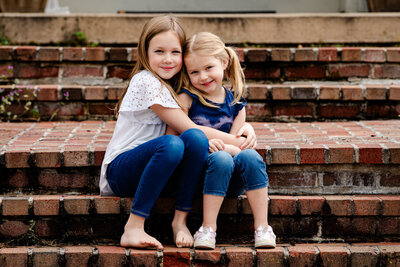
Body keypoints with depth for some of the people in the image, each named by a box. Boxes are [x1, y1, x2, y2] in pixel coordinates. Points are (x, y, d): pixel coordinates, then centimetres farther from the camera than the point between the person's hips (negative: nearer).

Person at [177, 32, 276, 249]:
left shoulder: (236, 104, 8)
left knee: (250, 156, -27)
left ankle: (262, 228, -23)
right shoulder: (187, 98, 0)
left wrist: (222, 145, -21)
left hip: (230, 181, 3)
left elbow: (235, 145, 2)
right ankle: (208, 229, -28)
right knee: (221, 159, -33)